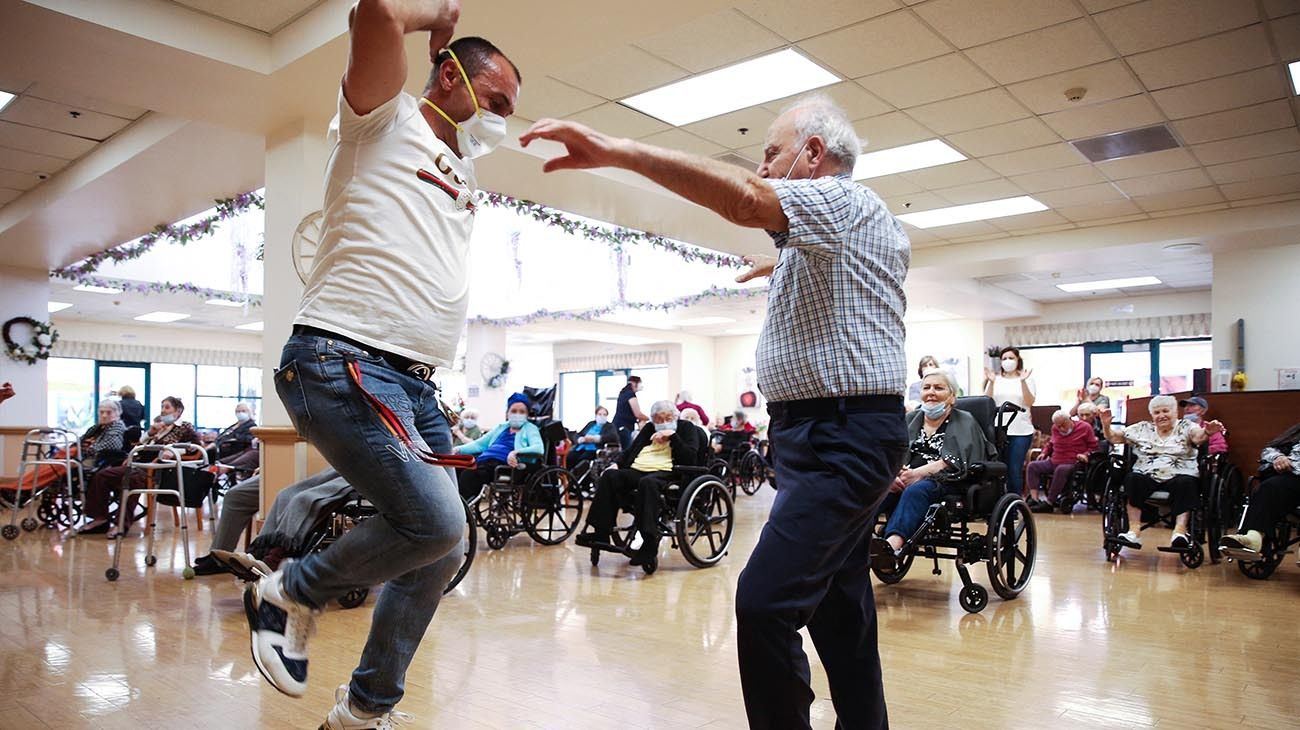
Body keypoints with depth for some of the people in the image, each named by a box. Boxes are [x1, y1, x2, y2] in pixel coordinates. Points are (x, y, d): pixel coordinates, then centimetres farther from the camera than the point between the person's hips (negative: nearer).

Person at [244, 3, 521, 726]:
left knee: (440, 551, 7)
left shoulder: (463, 164, 24)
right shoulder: (384, 120, 3)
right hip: (344, 362, -9)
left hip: (417, 387, 9)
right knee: (436, 525, -21)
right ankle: (292, 592, 7)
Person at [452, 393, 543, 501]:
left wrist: (516, 452, -26)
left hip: (504, 464, -6)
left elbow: (539, 448, -7)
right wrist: (459, 449, 14)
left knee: (469, 475, -32)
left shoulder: (529, 429, 12)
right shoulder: (501, 427, 30)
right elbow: (480, 444, 31)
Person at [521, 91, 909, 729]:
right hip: (838, 435, 11)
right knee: (836, 603, 15)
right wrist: (784, 266, 35)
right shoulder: (852, 226, 22)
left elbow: (745, 200, -30)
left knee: (767, 600, -18)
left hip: (843, 437, -11)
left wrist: (617, 151, -33)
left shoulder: (844, 200, -9)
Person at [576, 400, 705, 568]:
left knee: (647, 482, -39)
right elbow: (630, 450, 27)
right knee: (610, 475, -23)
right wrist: (617, 463, 8)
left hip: (665, 473, -5)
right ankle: (599, 531, -27)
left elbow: (690, 458, 0)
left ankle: (649, 543, -45)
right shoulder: (649, 428, 30)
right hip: (636, 471, 6)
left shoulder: (686, 428, 15)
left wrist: (673, 436, -6)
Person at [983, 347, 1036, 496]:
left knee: (1015, 470, -2)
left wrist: (1023, 382, -18)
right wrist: (991, 382, -13)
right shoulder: (996, 379, 9)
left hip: (1021, 432, -1)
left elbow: (1029, 403, -6)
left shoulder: (1027, 378, 6)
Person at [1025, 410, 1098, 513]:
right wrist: (1045, 453, 16)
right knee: (1033, 465, -15)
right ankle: (1034, 499, -26)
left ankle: (1049, 503, -35)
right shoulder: (1055, 429, 15)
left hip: (1072, 464, -6)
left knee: (1061, 470, -39)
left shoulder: (1085, 427, 1)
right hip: (1053, 462, 6)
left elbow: (1093, 446, 5)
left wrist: (1086, 455, -14)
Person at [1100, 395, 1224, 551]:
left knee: (1185, 483, -34)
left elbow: (1198, 437, -14)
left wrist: (1207, 431, -38)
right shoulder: (1142, 429, 16)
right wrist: (1106, 425, -7)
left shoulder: (1185, 428, 9)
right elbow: (1114, 437, 13)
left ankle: (1180, 530, -41)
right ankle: (1134, 531, -35)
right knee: (1133, 480, -29)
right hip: (1148, 475, 1)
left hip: (1179, 475, -1)